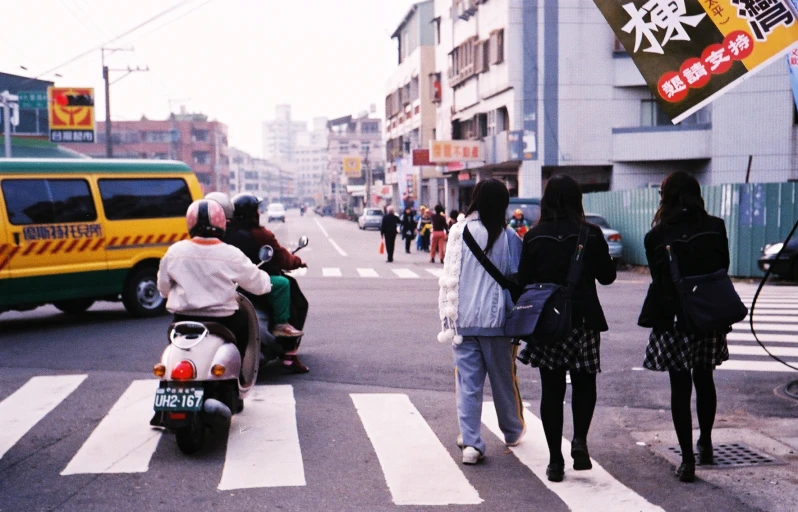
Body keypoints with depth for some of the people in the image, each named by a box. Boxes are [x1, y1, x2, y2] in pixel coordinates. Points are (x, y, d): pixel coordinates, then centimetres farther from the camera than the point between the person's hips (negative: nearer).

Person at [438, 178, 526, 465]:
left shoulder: (459, 232, -4)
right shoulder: (508, 237, -5)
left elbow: (449, 278, -2)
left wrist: (448, 316, 4)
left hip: (463, 320, 0)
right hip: (496, 319, 0)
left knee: (468, 382, 4)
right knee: (503, 379, 16)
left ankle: (470, 442, -1)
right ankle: (513, 431, 33)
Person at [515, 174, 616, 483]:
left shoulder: (534, 238, -3)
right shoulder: (590, 234, -6)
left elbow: (523, 281, -2)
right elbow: (607, 275, 3)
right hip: (583, 320, -1)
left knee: (551, 389, 7)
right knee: (584, 383, 16)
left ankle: (555, 460, 8)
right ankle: (580, 440, -5)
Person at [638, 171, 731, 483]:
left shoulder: (658, 235, -10)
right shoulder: (716, 228, -3)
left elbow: (659, 279, -2)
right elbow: (723, 268, 3)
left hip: (674, 318, -3)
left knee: (680, 387, 3)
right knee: (704, 380, 20)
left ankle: (687, 459, 3)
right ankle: (705, 444, 35)